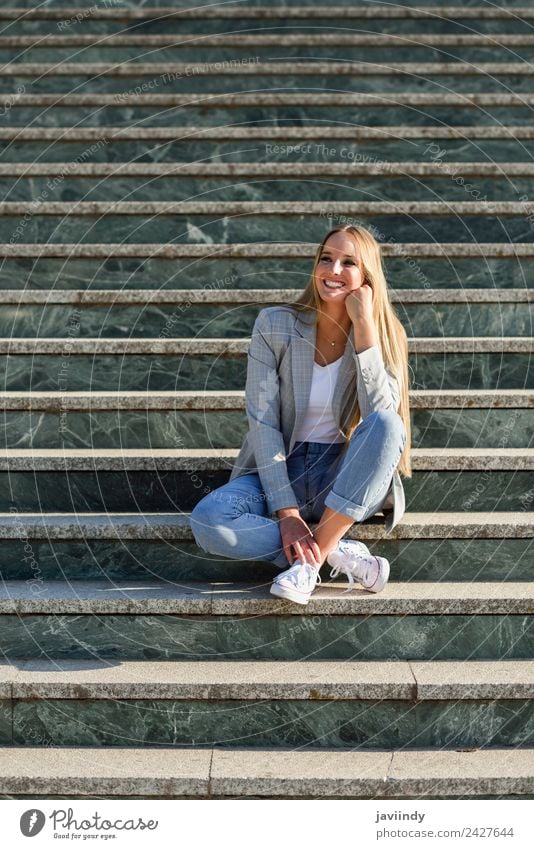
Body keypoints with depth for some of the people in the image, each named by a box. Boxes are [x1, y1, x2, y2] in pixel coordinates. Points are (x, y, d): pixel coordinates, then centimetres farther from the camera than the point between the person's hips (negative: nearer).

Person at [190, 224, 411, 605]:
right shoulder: (274, 325, -5)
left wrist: (364, 326, -22)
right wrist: (286, 512, -20)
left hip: (346, 481, 0)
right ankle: (341, 553, -20)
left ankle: (311, 559, -27)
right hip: (280, 473, 0)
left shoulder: (386, 335, -3)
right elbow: (263, 423, -11)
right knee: (208, 520, -30)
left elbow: (381, 416, -20)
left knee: (387, 425, -32)